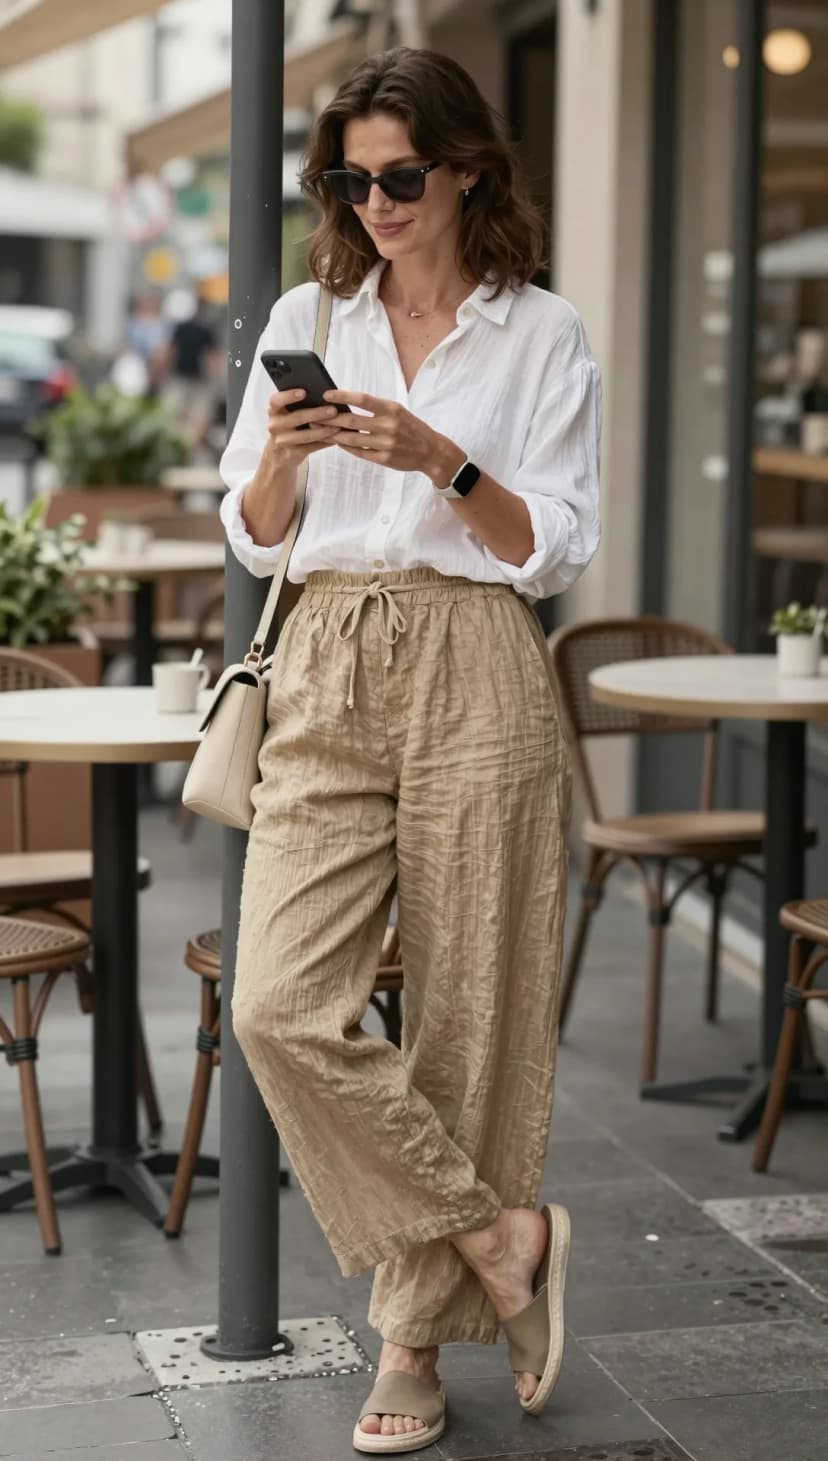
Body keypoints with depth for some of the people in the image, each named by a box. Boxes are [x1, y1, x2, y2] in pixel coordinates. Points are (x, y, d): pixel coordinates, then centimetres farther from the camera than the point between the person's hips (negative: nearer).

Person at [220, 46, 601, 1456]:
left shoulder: (541, 334, 4)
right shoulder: (307, 318, 13)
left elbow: (553, 550, -1)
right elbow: (253, 537, 12)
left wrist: (441, 461, -16)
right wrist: (282, 452, -9)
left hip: (474, 681, -2)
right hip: (326, 680, 3)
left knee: (462, 1018, 0)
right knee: (280, 1005, -13)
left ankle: (416, 1336, 15)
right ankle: (500, 1237, 4)